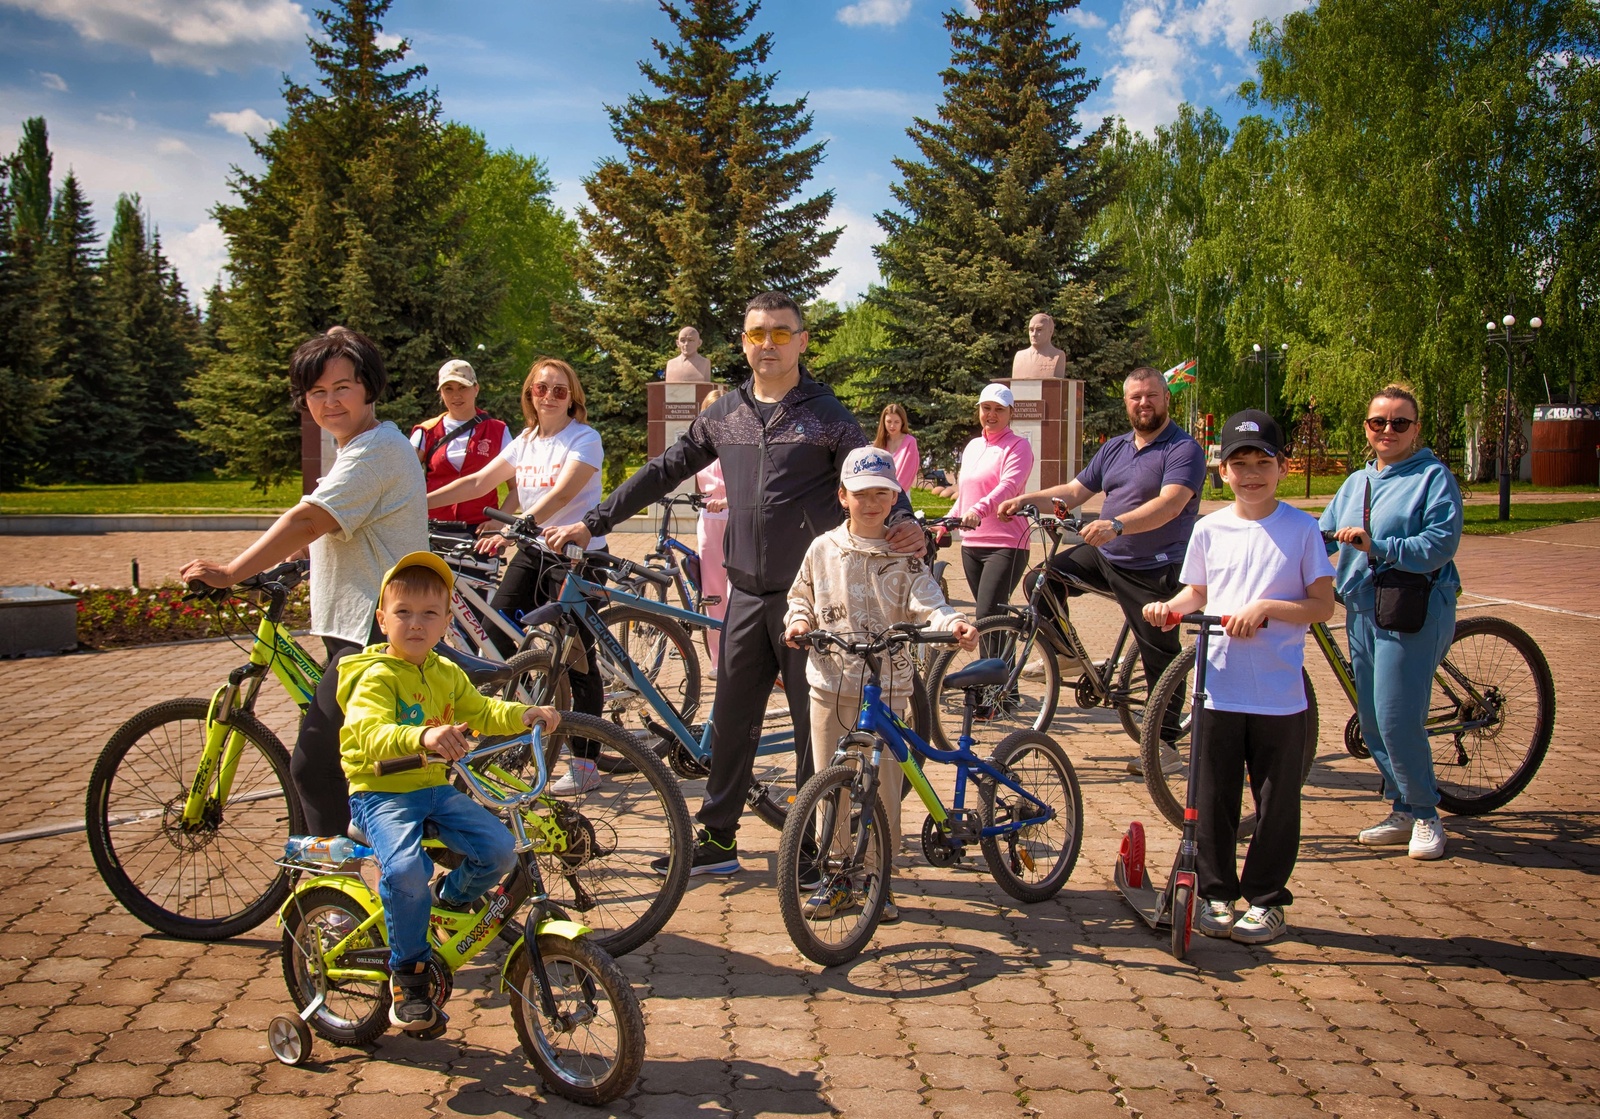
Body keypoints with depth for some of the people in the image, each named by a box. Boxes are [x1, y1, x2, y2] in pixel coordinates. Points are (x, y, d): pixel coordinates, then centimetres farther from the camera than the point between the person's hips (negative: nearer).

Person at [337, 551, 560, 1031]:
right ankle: (409, 969, -8)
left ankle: (451, 900, 20)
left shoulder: (446, 674, 10)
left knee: (499, 848, -13)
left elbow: (480, 712, 19)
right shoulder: (376, 676, -14)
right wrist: (422, 737, -49)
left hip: (436, 788, 6)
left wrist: (525, 714, 0)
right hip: (381, 793, -6)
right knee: (406, 869, -32)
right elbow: (372, 734, -30)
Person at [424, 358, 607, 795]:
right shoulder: (525, 441, 12)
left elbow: (560, 496, -23)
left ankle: (586, 764, 3)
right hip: (532, 551, 7)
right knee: (495, 640, 2)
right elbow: (478, 482, 14)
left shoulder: (584, 438, -9)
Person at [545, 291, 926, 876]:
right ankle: (716, 839, 23)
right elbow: (663, 472, 15)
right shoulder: (724, 415, 10)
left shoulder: (827, 414, -3)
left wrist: (904, 521, -31)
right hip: (746, 592, 5)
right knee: (731, 721, 11)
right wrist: (591, 523, 13)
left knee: (815, 723, 3)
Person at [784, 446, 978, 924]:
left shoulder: (906, 556, -1)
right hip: (830, 686, 2)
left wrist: (953, 623, -30)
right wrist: (798, 621, -3)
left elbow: (927, 603, -11)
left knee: (883, 789, 3)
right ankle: (836, 879, 21)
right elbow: (801, 596, 17)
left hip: (885, 690, -2)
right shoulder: (823, 549, 6)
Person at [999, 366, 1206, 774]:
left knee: (1159, 657, -1)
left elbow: (1170, 504, -28)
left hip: (1154, 569, -7)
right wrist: (1027, 499, -4)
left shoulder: (1184, 449, -12)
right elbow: (1074, 492, 12)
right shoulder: (1114, 448, 11)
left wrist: (1116, 525, -42)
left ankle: (1166, 744, 9)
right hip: (1102, 555, 7)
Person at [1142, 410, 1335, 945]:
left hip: (1279, 693, -2)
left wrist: (1267, 607, -19)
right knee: (1211, 799, 8)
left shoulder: (1301, 529, -2)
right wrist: (1171, 606, -4)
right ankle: (1214, 893, 22)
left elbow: (1322, 605, -5)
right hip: (1218, 686, 2)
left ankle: (1266, 900, 22)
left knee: (1277, 802, 7)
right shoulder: (1210, 530, 5)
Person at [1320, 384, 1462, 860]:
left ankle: (1425, 815, 9)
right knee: (1372, 722, 9)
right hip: (1362, 611, 7)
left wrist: (1377, 547, -25)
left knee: (1397, 721, -10)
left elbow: (1441, 544, -15)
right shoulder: (1356, 483, 19)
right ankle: (1403, 811, 23)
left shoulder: (1434, 477, -3)